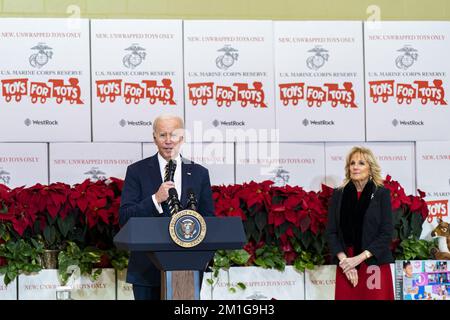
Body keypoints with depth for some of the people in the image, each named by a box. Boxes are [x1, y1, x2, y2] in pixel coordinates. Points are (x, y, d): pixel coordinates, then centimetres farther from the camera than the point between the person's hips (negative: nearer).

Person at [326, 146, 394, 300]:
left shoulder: (382, 193, 2)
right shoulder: (338, 194, 8)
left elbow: (386, 233, -4)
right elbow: (331, 232, 5)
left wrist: (359, 258, -13)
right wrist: (344, 259, -11)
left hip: (375, 265, -2)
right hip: (345, 266, 2)